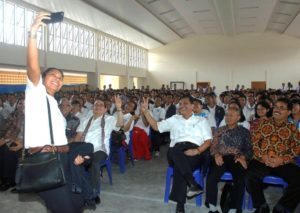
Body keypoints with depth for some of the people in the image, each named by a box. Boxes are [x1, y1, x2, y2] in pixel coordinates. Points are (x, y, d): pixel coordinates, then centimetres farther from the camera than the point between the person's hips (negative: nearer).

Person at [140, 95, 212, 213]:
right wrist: (146, 111, 9)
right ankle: (193, 185, -40)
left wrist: (197, 150, -12)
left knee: (179, 167, -35)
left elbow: (208, 140, 8)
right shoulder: (174, 119, 24)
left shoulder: (201, 120, 18)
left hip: (194, 151, -2)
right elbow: (156, 126, 20)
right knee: (174, 151, -37)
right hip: (176, 151, 2)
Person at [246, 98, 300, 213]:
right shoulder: (263, 123, 14)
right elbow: (253, 140, 8)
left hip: (284, 163, 1)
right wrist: (262, 156, -8)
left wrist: (283, 159, -11)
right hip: (261, 161, 0)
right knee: (250, 176, -30)